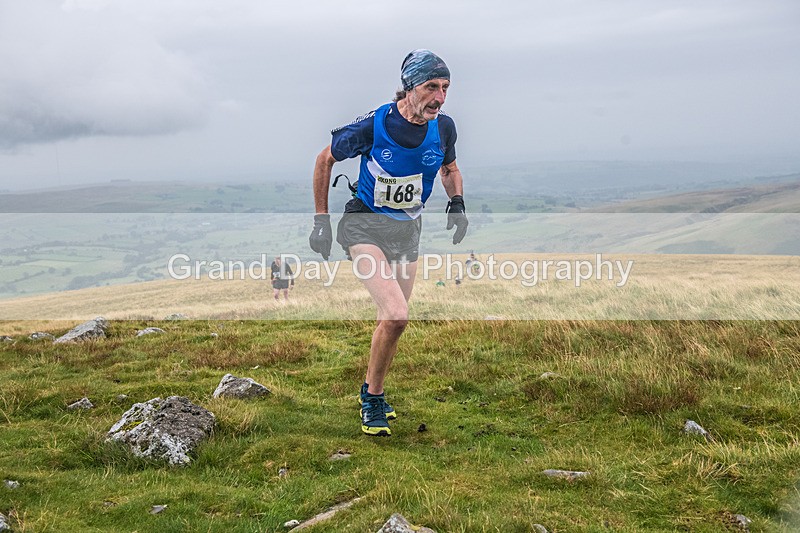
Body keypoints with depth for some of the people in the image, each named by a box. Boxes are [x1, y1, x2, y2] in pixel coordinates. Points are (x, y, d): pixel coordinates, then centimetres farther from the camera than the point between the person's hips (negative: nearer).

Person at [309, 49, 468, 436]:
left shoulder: (443, 127, -7)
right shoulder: (373, 125, -20)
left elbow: (450, 168, 15)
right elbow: (325, 160, -4)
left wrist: (457, 204, -4)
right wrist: (321, 221, -4)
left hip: (408, 230, 5)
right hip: (364, 226, -5)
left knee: (392, 320, 13)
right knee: (396, 315, -21)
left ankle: (371, 394, 36)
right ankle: (373, 400, 0)